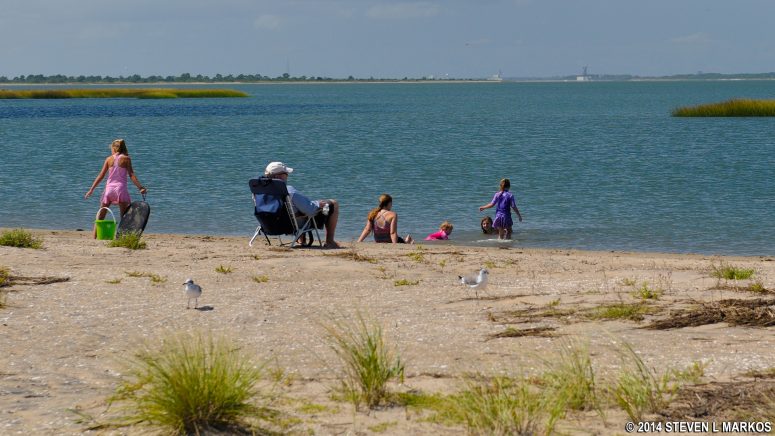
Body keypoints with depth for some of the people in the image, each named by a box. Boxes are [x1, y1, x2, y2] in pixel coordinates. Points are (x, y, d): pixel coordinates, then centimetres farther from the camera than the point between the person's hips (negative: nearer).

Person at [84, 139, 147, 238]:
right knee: (125, 216, 2)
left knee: (100, 215, 11)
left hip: (109, 188, 2)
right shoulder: (126, 159, 1)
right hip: (121, 187, -2)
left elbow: (101, 175, 6)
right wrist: (140, 187, -9)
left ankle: (95, 237, 9)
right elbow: (131, 175, -8)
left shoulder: (109, 159, 7)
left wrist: (91, 189, 10)